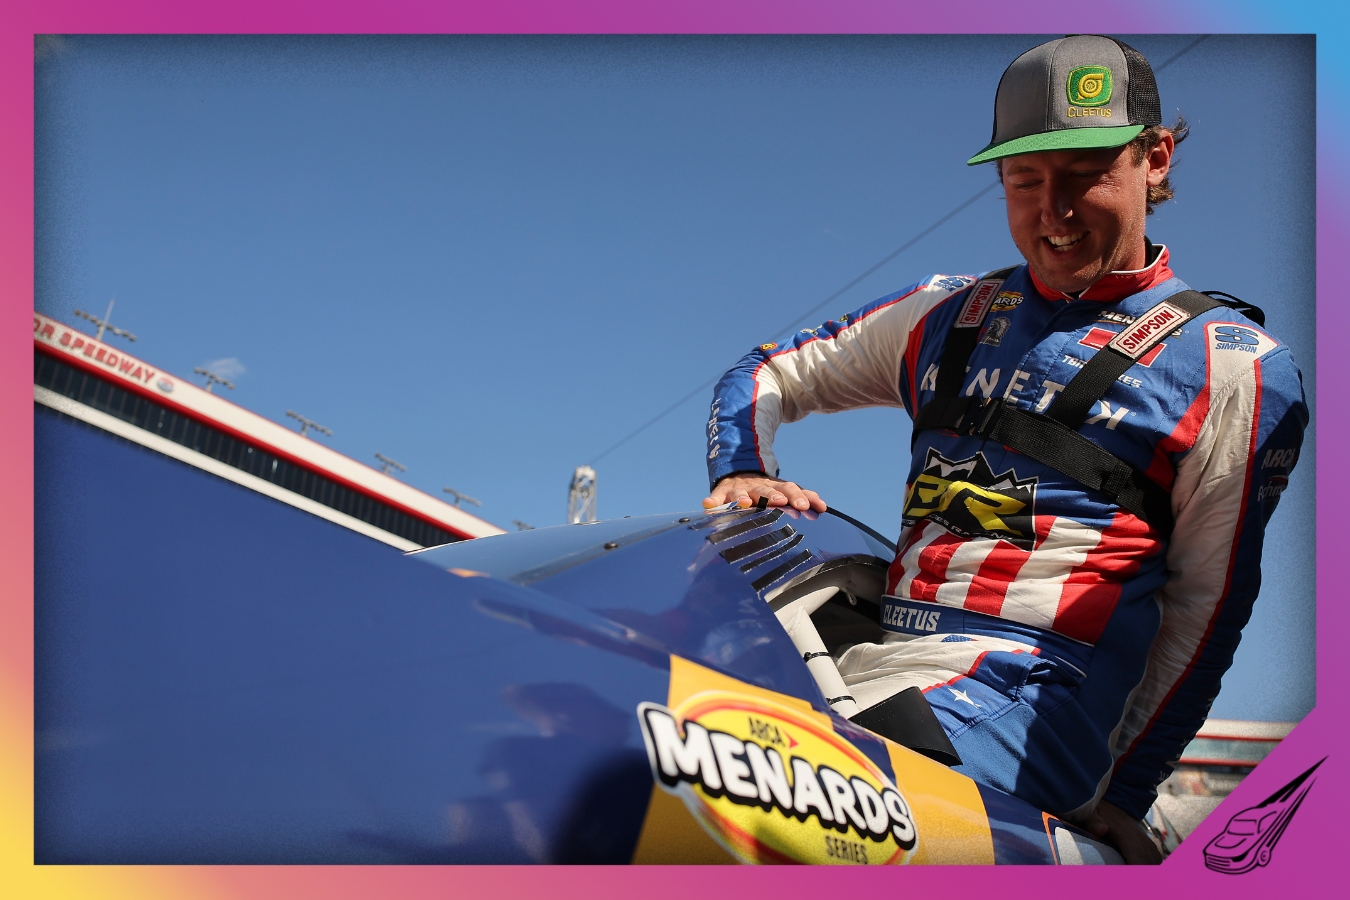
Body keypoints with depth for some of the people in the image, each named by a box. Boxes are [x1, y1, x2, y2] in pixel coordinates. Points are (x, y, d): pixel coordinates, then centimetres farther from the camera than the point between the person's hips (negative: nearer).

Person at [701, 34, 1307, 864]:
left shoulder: (1233, 365, 5)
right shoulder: (947, 314, 19)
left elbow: (1210, 604, 4)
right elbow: (766, 375, 28)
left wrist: (1120, 799, 1)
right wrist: (741, 474, 5)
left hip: (1027, 692, -6)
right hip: (872, 661, 6)